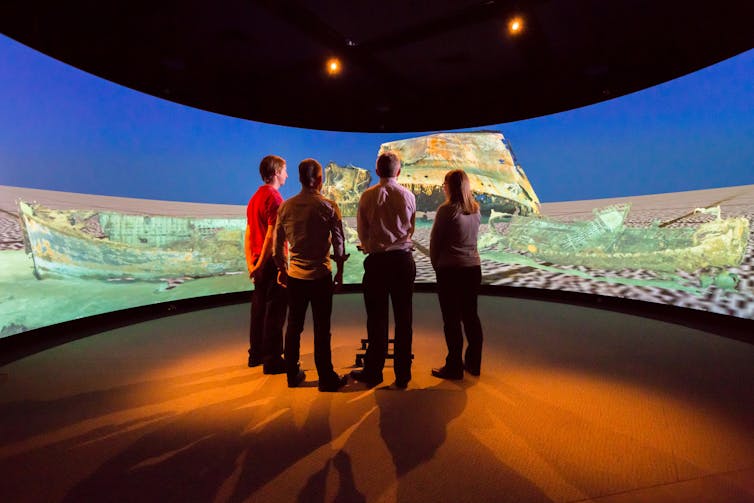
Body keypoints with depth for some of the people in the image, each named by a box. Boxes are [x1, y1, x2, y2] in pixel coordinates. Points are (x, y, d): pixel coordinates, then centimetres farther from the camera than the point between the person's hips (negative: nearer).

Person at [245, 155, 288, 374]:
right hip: (272, 262, -9)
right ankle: (272, 360, 6)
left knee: (259, 309, 16)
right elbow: (272, 235, -20)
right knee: (274, 312, -1)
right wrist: (260, 264, -14)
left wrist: (251, 263, 16)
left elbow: (248, 233, 16)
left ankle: (256, 354, 27)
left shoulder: (255, 198, 14)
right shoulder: (274, 198, -14)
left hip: (259, 262, 9)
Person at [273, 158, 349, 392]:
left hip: (294, 276, 4)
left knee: (293, 326, 13)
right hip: (320, 276, -4)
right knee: (321, 329, 3)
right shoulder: (328, 206, -8)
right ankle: (326, 379, 12)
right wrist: (339, 273, 3)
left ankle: (292, 375, 25)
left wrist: (282, 269, 20)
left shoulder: (286, 206, 3)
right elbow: (338, 243, -7)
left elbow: (278, 243, 8)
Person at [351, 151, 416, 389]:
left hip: (376, 261, -1)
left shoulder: (367, 196, -2)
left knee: (376, 317, 7)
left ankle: (373, 372, 17)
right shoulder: (408, 196, 1)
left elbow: (362, 231, 5)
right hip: (403, 260, 1)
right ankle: (402, 375, 16)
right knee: (403, 318, 8)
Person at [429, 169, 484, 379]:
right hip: (473, 267, 6)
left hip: (450, 269, -6)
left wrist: (436, 265, 8)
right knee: (470, 315, 15)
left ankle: (454, 367, 11)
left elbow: (435, 241, -7)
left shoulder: (447, 209, -13)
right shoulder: (476, 210, 6)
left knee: (451, 319, 2)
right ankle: (473, 363, 25)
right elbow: (473, 238, 11)